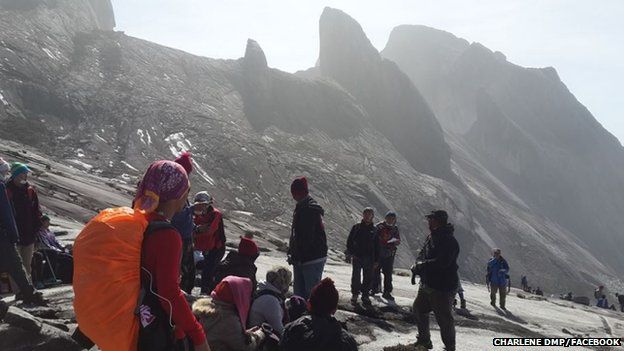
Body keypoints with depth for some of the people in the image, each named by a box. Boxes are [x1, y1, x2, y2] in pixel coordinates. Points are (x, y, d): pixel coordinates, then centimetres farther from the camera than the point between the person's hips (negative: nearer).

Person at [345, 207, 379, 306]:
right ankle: (355, 294, 12)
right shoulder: (356, 227, 4)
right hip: (357, 256, -1)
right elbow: (349, 241, 4)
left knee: (368, 277, 4)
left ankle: (365, 295, 15)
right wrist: (350, 253, -8)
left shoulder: (374, 230, 8)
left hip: (369, 258, 1)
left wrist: (376, 260, 7)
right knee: (356, 276, 0)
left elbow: (377, 246, 11)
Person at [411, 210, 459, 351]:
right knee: (418, 309, 21)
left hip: (443, 288, -10)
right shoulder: (431, 237, 8)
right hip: (426, 284, 10)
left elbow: (441, 263, -30)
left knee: (444, 318, -2)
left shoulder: (450, 241, -21)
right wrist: (419, 265, -9)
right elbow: (422, 254, 13)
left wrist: (421, 266, -22)